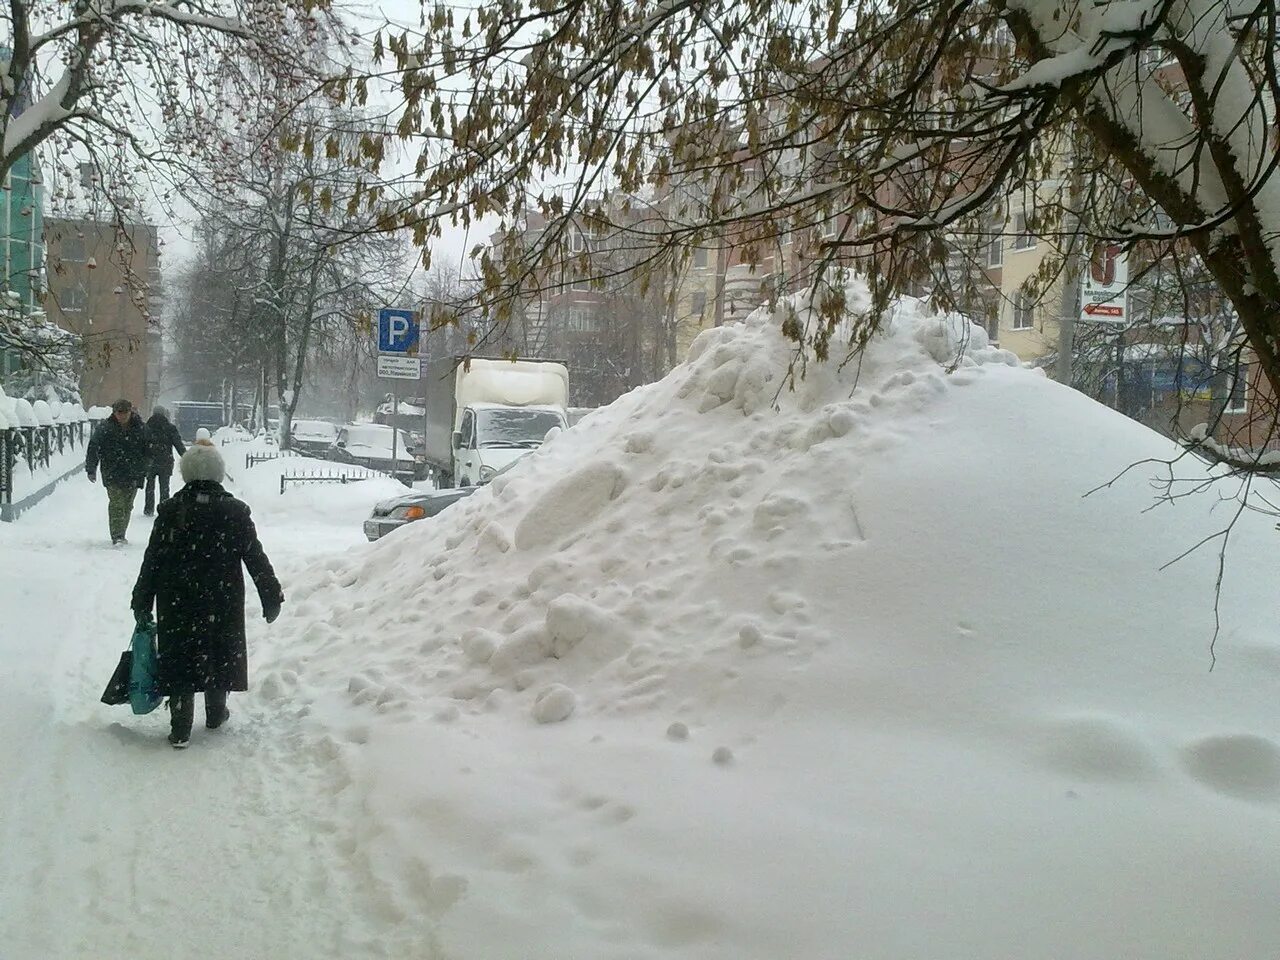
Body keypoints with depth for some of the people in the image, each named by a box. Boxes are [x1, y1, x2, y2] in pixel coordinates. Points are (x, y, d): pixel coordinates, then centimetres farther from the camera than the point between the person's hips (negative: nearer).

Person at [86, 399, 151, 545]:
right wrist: (91, 470, -2)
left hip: (133, 475, 3)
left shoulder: (141, 428, 3)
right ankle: (117, 537, -15)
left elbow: (148, 451, 12)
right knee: (116, 504, -13)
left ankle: (121, 535, 21)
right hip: (112, 475, -3)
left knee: (127, 506, 10)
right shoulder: (105, 428, -4)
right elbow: (93, 449, -1)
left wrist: (145, 470, 10)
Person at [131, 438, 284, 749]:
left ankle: (180, 729, 5)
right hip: (222, 605, 0)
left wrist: (142, 604, 6)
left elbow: (152, 561, -2)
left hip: (176, 606, 0)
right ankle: (216, 714, 32)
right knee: (218, 654, 17)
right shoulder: (234, 512, -8)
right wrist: (272, 597, 4)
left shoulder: (170, 511, -5)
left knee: (180, 658, 7)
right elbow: (256, 558, -5)